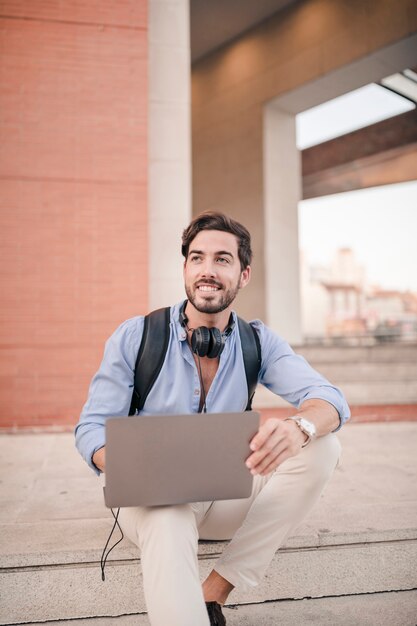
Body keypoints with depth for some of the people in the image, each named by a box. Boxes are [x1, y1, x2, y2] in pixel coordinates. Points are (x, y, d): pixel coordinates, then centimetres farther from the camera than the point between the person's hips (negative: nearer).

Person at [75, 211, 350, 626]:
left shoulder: (258, 342, -3)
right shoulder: (135, 338, -9)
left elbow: (331, 400, -15)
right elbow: (91, 427, -8)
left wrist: (298, 427, -41)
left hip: (227, 499, 5)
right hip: (152, 498, -4)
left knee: (321, 447, -19)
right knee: (167, 521, -40)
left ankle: (214, 592, -17)